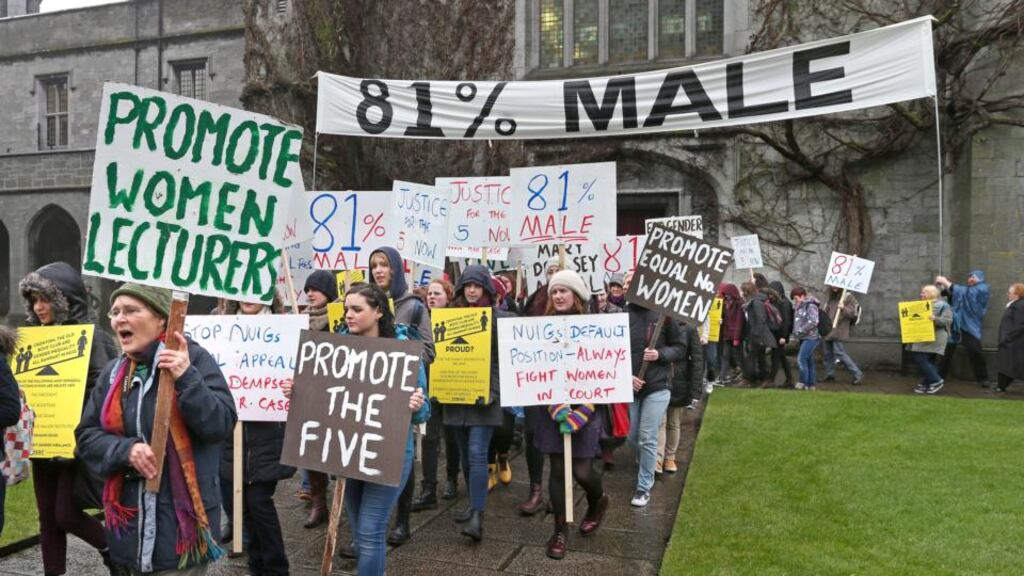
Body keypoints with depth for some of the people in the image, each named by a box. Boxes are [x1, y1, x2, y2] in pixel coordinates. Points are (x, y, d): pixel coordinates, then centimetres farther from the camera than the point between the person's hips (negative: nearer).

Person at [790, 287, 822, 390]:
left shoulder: (811, 306, -12)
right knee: (809, 361, 12)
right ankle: (811, 384, 17)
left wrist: (800, 331, -19)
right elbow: (797, 322, 24)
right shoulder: (800, 307, 16)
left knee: (801, 359, -15)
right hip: (803, 338, 9)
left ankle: (803, 382, -9)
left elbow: (813, 322, -22)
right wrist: (795, 332, 8)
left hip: (811, 338, -9)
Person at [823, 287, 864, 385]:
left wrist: (844, 309, -31)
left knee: (839, 353, -11)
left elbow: (852, 313, -14)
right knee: (828, 353, 10)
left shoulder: (848, 296, -6)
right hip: (829, 330, 8)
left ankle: (858, 374, -5)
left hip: (839, 331, -8)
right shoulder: (832, 297, 17)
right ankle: (829, 375, 20)